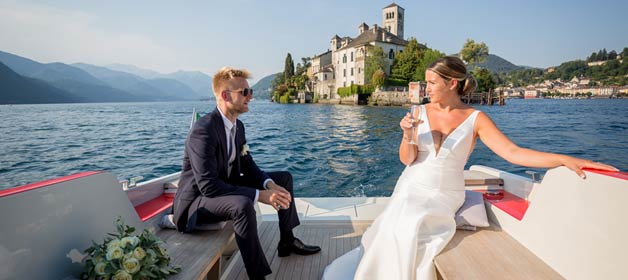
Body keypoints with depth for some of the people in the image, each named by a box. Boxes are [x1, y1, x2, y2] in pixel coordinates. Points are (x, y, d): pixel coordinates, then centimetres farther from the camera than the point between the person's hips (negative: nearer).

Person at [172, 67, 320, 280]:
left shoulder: (238, 126, 1)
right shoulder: (203, 130, -26)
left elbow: (248, 166, 5)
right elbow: (208, 186, -32)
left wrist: (270, 184, -15)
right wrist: (259, 195, -33)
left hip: (226, 187, 9)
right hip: (198, 201, -9)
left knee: (284, 178, 7)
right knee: (243, 204, -40)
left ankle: (287, 241, 17)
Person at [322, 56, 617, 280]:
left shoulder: (475, 119, -4)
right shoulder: (421, 112, 0)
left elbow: (512, 152, -10)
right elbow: (406, 159, -2)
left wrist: (565, 159, -21)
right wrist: (408, 134, -20)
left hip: (444, 195, -2)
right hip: (412, 188, 2)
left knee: (409, 230, -25)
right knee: (398, 230, -22)